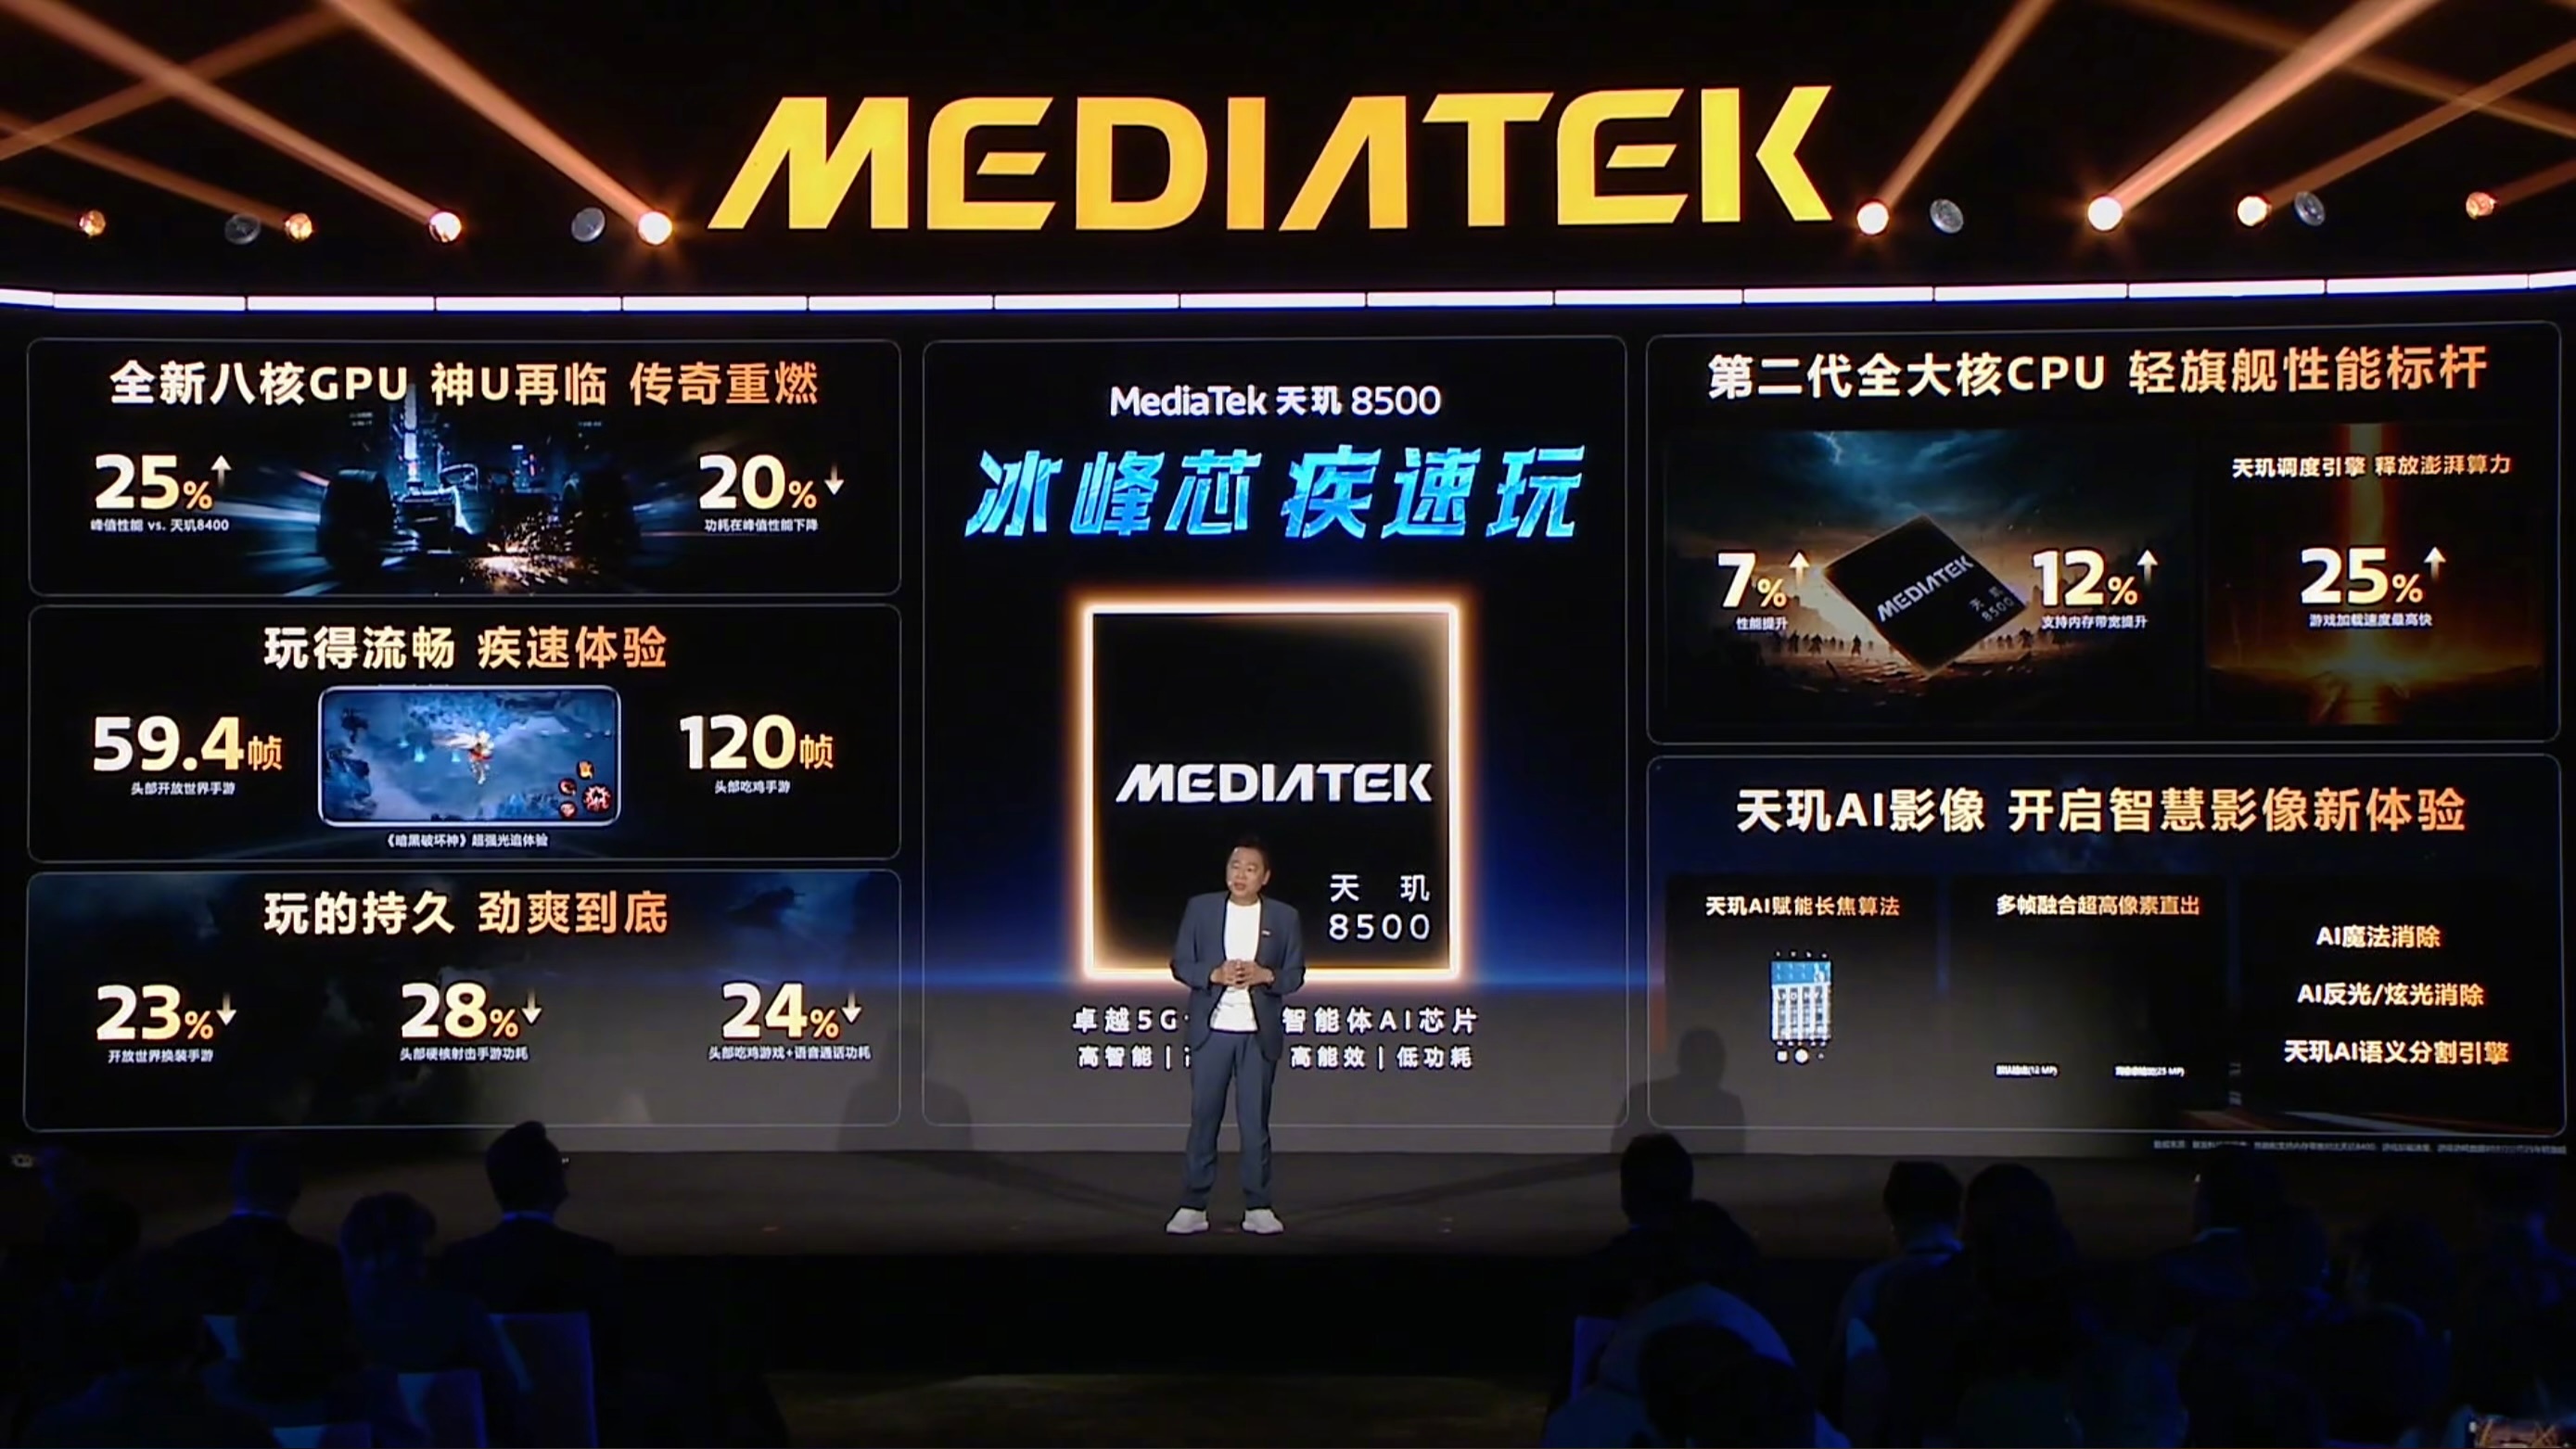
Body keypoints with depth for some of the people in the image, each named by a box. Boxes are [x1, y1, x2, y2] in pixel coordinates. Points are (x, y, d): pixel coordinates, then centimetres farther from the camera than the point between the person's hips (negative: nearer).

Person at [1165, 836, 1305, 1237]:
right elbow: (1180, 963, 2)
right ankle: (1193, 1207, 5)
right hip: (1211, 1030, 0)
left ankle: (1258, 1207, 9)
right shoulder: (1200, 908, 4)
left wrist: (1265, 975, -15)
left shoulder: (1283, 917, 4)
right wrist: (1215, 974, -15)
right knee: (1203, 1118, 1)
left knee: (1255, 1121, 3)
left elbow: (1296, 974, 5)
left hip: (1260, 1033, 0)